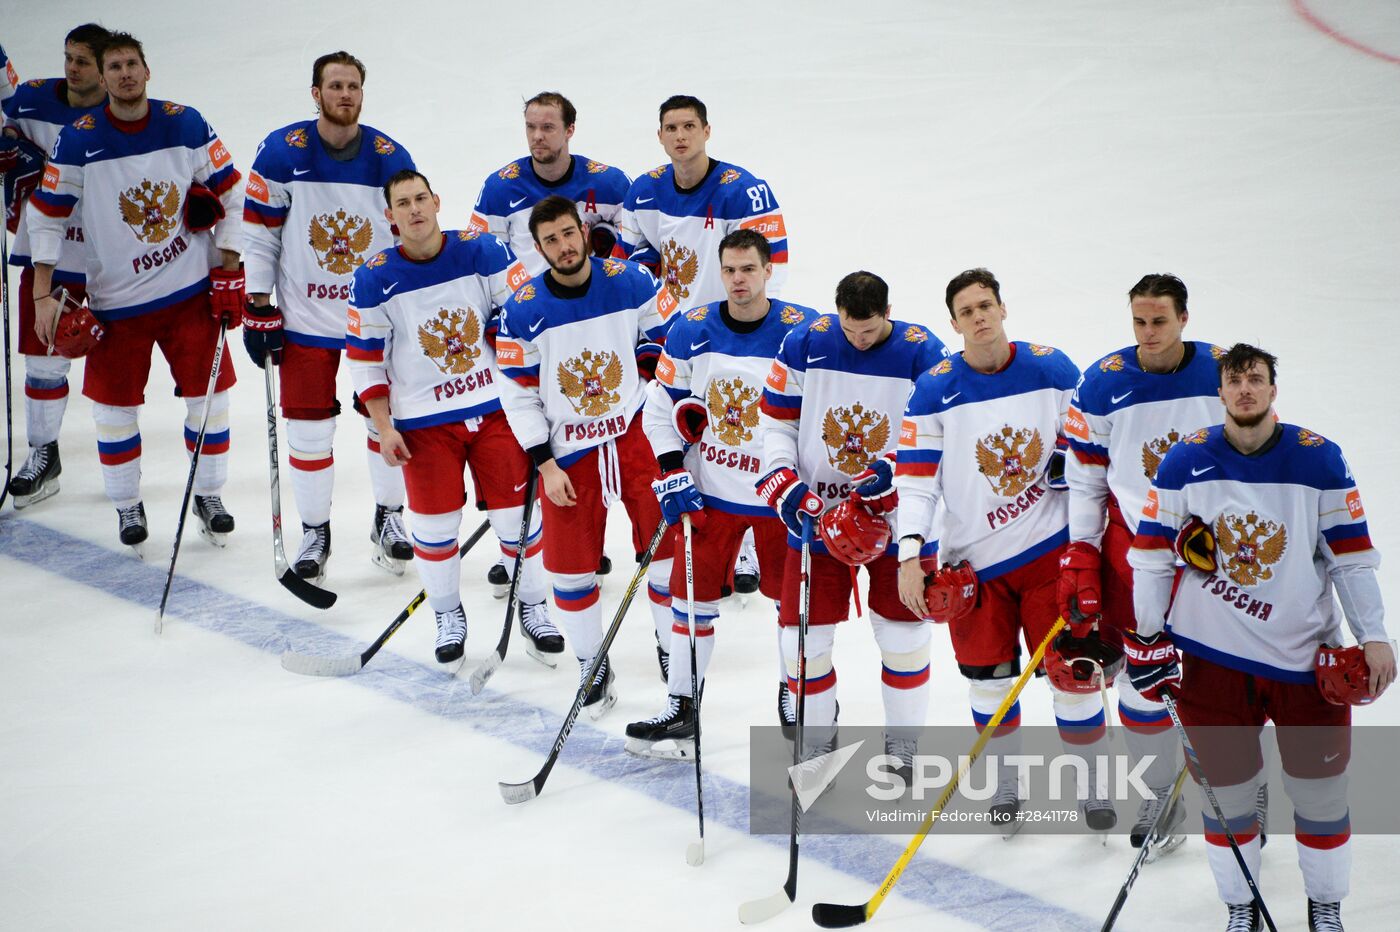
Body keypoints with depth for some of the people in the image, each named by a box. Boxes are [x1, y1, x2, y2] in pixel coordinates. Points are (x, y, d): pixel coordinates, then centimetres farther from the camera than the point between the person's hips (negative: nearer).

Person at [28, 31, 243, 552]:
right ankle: (127, 505, 24)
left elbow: (228, 190, 3)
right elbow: (47, 215, -5)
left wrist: (229, 271, -1)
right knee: (115, 406, 5)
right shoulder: (78, 140, -10)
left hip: (190, 291, 1)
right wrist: (43, 295, -10)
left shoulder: (186, 124, -6)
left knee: (208, 395, 6)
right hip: (115, 300, -1)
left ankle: (208, 495, 25)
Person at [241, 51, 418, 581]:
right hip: (304, 320, -1)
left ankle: (389, 517, 29)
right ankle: (314, 532, 20)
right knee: (308, 431, 3)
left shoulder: (391, 158, -4)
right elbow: (257, 232, -4)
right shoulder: (282, 153, -9)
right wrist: (257, 308, -7)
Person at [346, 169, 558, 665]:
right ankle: (448, 615, 24)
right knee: (434, 522, 3)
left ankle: (533, 607, 24)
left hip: (496, 406, 0)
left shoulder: (482, 251, -6)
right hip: (423, 419, 0)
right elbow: (364, 357, -1)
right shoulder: (376, 279, -7)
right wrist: (384, 429, -5)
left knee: (516, 511, 5)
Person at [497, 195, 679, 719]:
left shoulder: (630, 283, -7)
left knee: (665, 545, 2)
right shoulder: (523, 311, -8)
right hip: (567, 453, 0)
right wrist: (545, 465, -7)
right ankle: (592, 667, 21)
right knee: (571, 565, 3)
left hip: (637, 434, 0)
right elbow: (518, 394, -3)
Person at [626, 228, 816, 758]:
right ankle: (680, 707, 15)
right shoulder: (690, 332, -4)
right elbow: (659, 407, 5)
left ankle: (796, 693, 30)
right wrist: (671, 473, -5)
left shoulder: (803, 333, -13)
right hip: (711, 491, 2)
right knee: (693, 594, 6)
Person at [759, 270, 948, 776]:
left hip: (894, 511, -1)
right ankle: (815, 737, 23)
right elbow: (775, 421, -1)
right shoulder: (804, 344, -7)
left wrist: (894, 469, -26)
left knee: (902, 629, 6)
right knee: (804, 630, 3)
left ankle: (903, 742, 25)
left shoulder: (923, 353, -11)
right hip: (817, 508, 1)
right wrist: (783, 485, -13)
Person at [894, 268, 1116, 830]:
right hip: (972, 558, 0)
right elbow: (914, 478, -10)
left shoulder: (1052, 369, -3)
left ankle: (1093, 789, 18)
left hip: (1050, 546, 0)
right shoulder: (936, 390, -7)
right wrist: (910, 555, -20)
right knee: (989, 677, 7)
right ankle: (1004, 788, 26)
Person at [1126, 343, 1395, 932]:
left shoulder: (1320, 460, -2)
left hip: (1304, 655, 0)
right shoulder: (1185, 462, -2)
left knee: (1319, 788, 6)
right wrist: (1147, 636, -1)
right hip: (1211, 654, 0)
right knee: (1227, 788, 6)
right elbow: (1151, 552, 2)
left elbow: (1353, 555, 1)